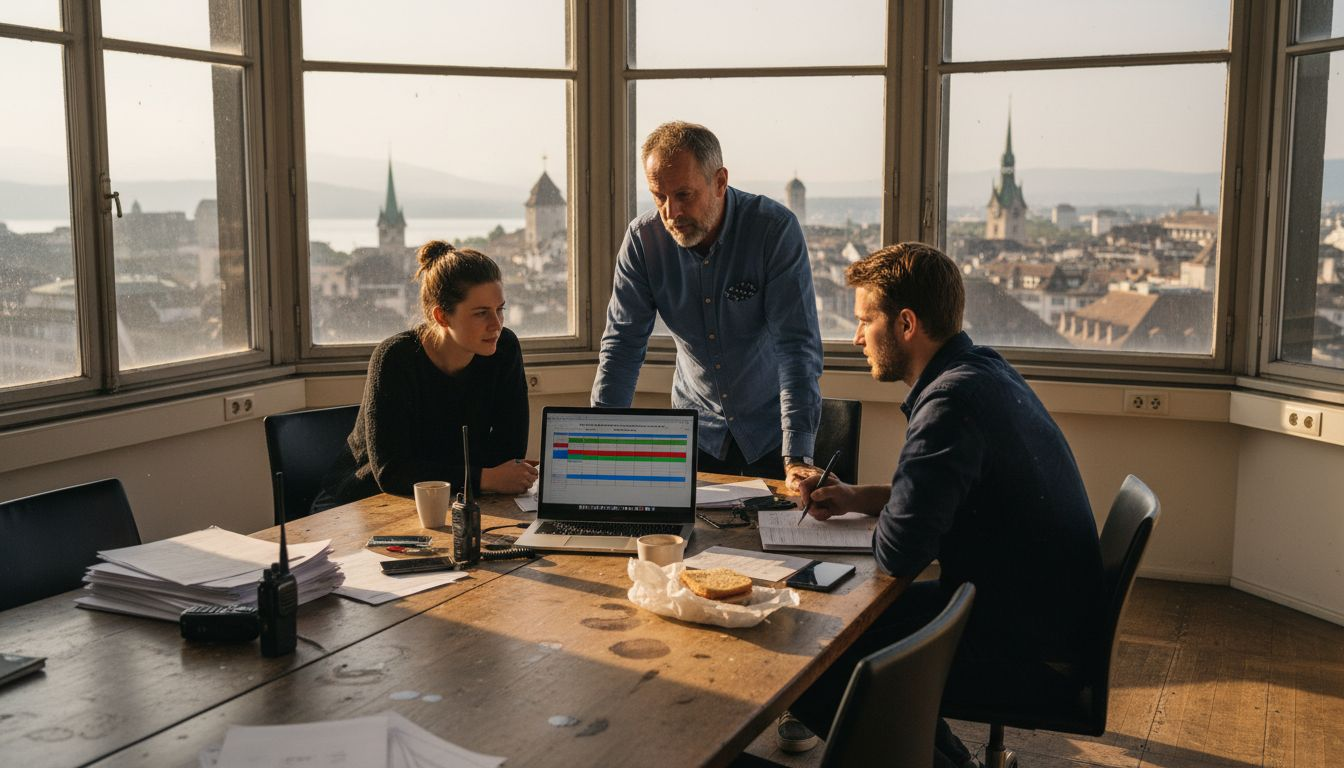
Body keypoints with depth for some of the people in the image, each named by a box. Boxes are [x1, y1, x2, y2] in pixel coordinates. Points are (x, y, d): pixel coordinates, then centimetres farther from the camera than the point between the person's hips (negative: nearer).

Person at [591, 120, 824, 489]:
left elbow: (797, 347, -24)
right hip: (697, 431, 3)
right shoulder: (642, 238, -10)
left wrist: (797, 458, -32)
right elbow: (623, 344, -7)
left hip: (771, 431, -2)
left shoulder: (776, 229, -20)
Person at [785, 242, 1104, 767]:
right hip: (1047, 617, 10)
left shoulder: (952, 402, -26)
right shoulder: (985, 369, 7)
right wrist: (854, 497, 10)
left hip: (1027, 647, -10)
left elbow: (895, 554, -28)